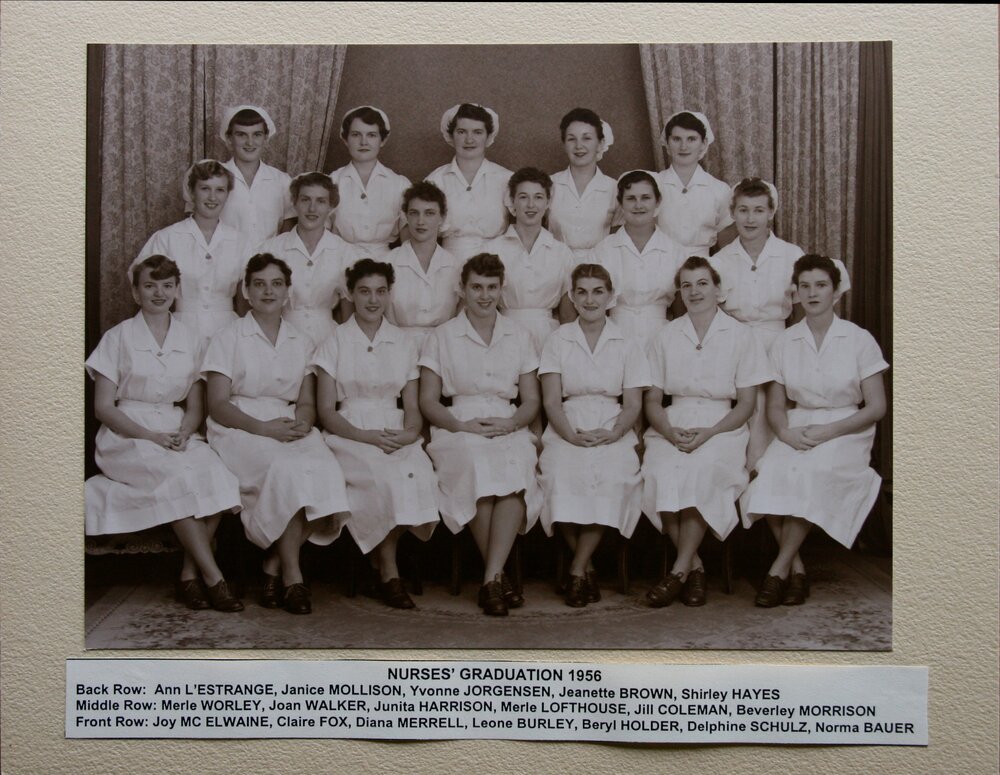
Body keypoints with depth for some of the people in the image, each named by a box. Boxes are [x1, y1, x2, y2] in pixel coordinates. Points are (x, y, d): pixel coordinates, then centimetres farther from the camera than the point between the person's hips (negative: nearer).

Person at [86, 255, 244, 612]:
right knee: (178, 477, -34)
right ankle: (212, 577, -28)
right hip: (128, 436, -3)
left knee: (215, 473, -30)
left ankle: (190, 575, -22)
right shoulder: (118, 338, 4)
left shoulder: (190, 339, 14)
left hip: (178, 433, 3)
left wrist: (184, 434, -10)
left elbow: (196, 406, 13)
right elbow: (103, 407, -1)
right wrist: (152, 437, -14)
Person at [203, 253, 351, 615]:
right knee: (285, 469, -35)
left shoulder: (301, 342, 20)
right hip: (239, 429, -3)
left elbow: (307, 403, 14)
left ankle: (274, 565, -19)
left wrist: (302, 423, -11)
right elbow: (218, 405, -1)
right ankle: (291, 575, -24)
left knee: (326, 469, -30)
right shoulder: (229, 338, 8)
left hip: (290, 428, 3)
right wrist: (263, 427, -17)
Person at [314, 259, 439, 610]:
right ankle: (388, 570, -15)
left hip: (396, 435, 3)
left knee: (417, 473, -31)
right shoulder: (334, 343, 7)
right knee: (385, 477, -33)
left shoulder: (404, 343, 16)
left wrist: (410, 432, -11)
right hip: (349, 435, -2)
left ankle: (383, 562, -13)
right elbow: (326, 412, 1)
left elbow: (412, 407, 13)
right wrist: (367, 436, -16)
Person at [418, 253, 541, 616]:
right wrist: (464, 425, -11)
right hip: (459, 431, -1)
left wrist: (511, 423, -6)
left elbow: (531, 400, 16)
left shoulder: (518, 336, 17)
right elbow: (428, 400, 6)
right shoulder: (442, 337, 11)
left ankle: (491, 579, -34)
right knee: (479, 467, -36)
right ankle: (500, 577, -27)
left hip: (509, 429, 2)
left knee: (515, 472, -34)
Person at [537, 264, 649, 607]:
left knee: (613, 475, -32)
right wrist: (572, 435, -15)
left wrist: (612, 434, -14)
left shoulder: (626, 345, 11)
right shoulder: (557, 341, 10)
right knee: (563, 473, -32)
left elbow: (633, 404, 6)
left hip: (613, 433, 0)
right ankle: (588, 567, -10)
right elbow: (551, 401, 3)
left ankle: (577, 570, -17)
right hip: (566, 431, 0)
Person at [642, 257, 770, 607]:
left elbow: (746, 404, 4)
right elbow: (652, 400, 10)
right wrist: (671, 432, -11)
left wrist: (709, 433, -13)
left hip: (722, 427, -2)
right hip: (673, 427, 2)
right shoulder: (665, 337, 13)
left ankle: (679, 570, -26)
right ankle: (695, 565, -16)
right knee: (662, 471, -31)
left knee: (702, 469, -34)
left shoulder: (740, 335, 7)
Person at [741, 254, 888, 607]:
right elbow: (776, 405, 11)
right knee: (770, 471, -30)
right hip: (797, 429, 3)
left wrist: (828, 431, -15)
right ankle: (796, 567, -17)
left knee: (813, 471, -35)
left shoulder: (859, 340, 0)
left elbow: (877, 407, -2)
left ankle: (780, 567, -22)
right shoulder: (784, 342, 8)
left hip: (846, 432, -2)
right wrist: (786, 432, -12)